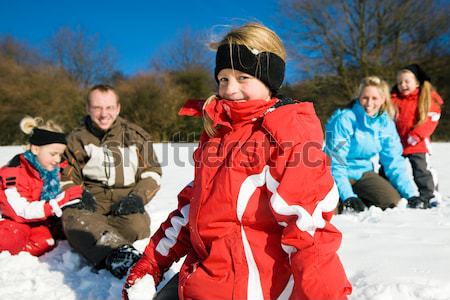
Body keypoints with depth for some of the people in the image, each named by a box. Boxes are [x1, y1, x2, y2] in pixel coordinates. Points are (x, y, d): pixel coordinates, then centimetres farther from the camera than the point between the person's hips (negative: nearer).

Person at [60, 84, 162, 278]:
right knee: (72, 217, -37)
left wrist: (138, 197, -10)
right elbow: (67, 179, 14)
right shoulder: (77, 139, 12)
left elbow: (152, 173, 10)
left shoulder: (136, 136, 10)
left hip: (125, 202, 0)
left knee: (137, 225, -35)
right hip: (92, 201, 0)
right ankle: (115, 253, -55)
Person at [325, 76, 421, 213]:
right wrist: (348, 196, -31)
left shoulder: (385, 122, -3)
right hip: (342, 174, -5)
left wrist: (411, 193, -11)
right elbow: (336, 162, -22)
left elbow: (394, 161, -1)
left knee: (395, 202, -15)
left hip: (363, 173, 5)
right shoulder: (344, 119, -20)